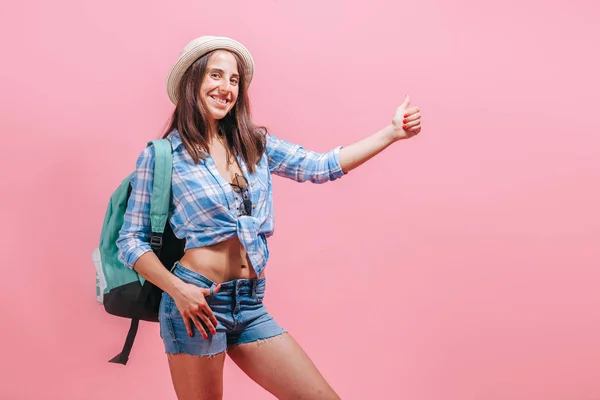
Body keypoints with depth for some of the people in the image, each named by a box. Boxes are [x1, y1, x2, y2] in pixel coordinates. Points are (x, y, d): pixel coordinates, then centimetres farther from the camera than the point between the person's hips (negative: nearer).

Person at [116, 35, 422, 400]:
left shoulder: (254, 144, 10)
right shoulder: (160, 155, -4)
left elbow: (322, 166, 7)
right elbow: (131, 241, -4)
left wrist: (392, 132, 1)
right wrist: (177, 289, -17)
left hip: (250, 305, 5)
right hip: (197, 303, -5)